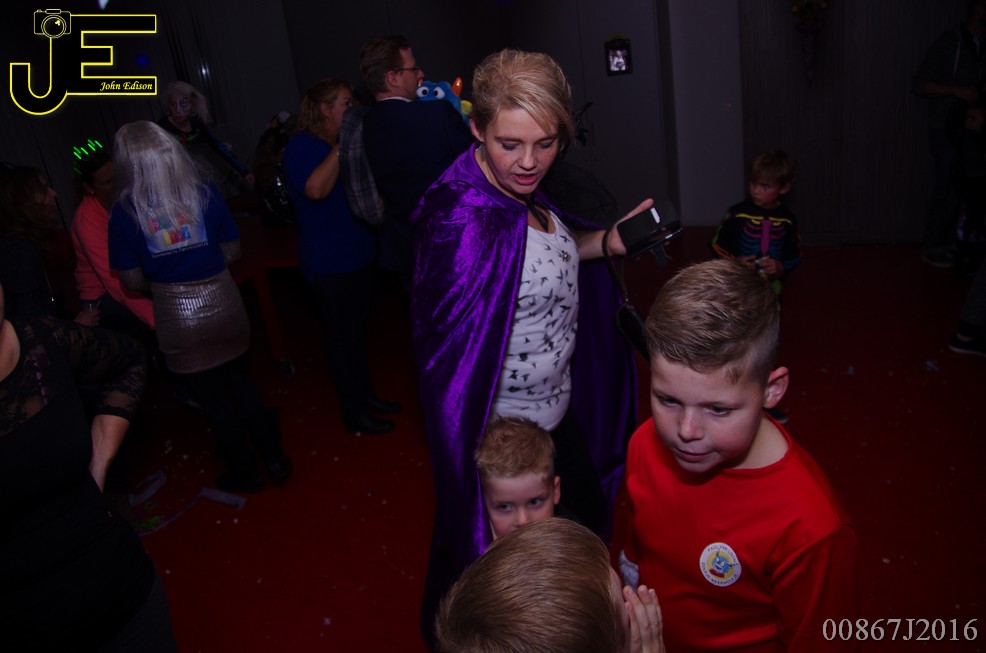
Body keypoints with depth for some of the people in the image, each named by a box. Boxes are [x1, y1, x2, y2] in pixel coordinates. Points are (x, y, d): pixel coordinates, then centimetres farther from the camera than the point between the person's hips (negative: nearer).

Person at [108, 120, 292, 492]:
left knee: (211, 398, 15)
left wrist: (164, 283, 13)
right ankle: (274, 459, 30)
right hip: (223, 304, 2)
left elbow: (132, 280, -6)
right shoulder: (204, 192, -7)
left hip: (177, 318, -2)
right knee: (241, 384, 21)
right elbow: (232, 249, 1)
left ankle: (244, 472, 30)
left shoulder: (125, 212, -10)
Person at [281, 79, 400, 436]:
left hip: (358, 254, 9)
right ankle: (353, 414, 15)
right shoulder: (302, 145, -12)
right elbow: (316, 188, -31)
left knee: (358, 330, 18)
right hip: (329, 262, -8)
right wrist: (343, 145, -26)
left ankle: (366, 396, 33)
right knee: (341, 337, 2)